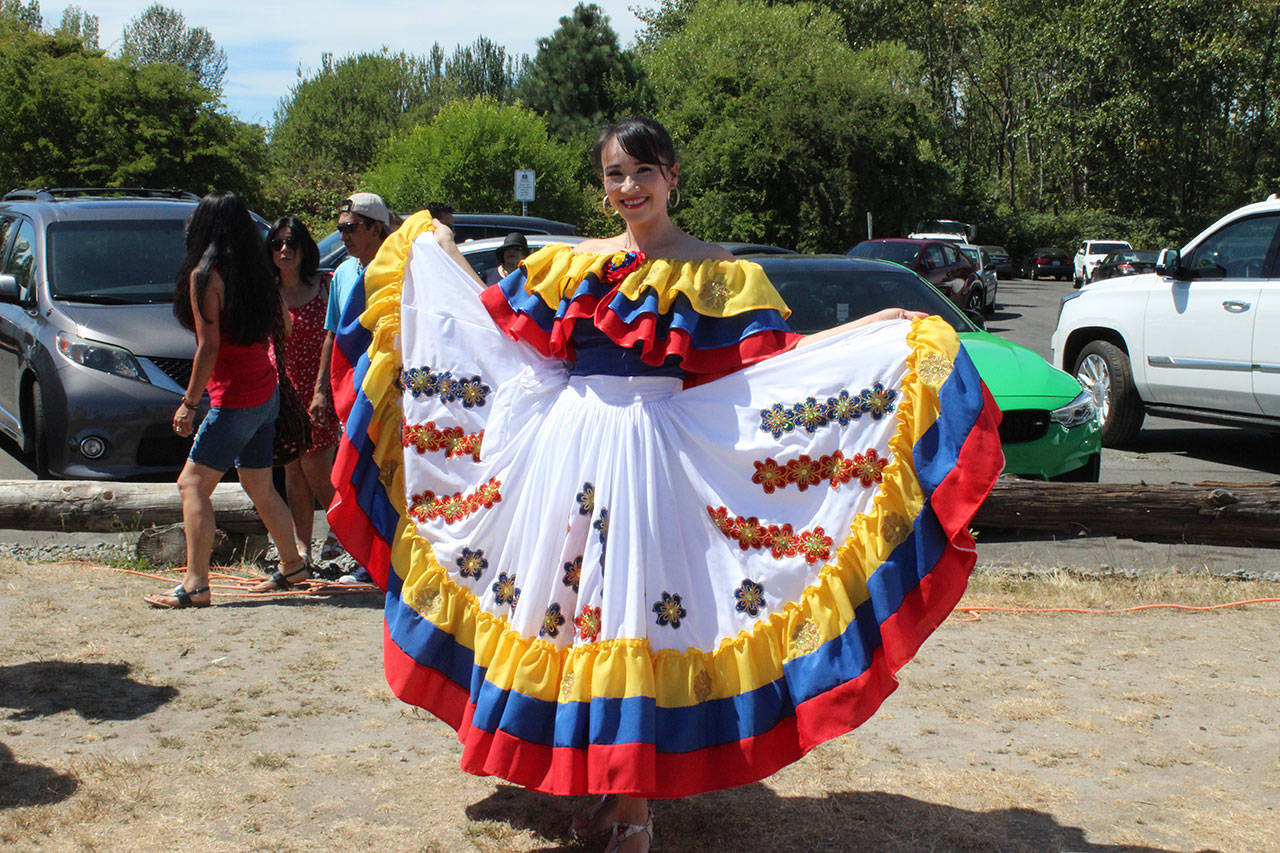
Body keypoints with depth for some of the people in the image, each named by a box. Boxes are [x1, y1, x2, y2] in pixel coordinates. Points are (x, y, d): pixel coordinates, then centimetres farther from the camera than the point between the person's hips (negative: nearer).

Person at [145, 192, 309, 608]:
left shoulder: (205, 274, -12)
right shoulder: (256, 272, 8)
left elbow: (209, 346, -16)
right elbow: (283, 327, 15)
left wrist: (189, 403, -12)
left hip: (235, 398, -8)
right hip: (266, 391, 8)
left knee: (193, 483, -6)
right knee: (260, 487, 19)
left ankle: (196, 585, -12)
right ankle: (292, 565, 28)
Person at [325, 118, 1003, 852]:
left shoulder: (714, 273, 3)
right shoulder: (572, 264, 12)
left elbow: (773, 357, 0)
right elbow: (498, 318, 22)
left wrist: (879, 335, -8)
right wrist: (441, 251, 29)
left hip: (653, 453, -4)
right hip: (566, 445, 4)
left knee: (639, 614, -4)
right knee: (571, 602, 5)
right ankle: (596, 779, 20)